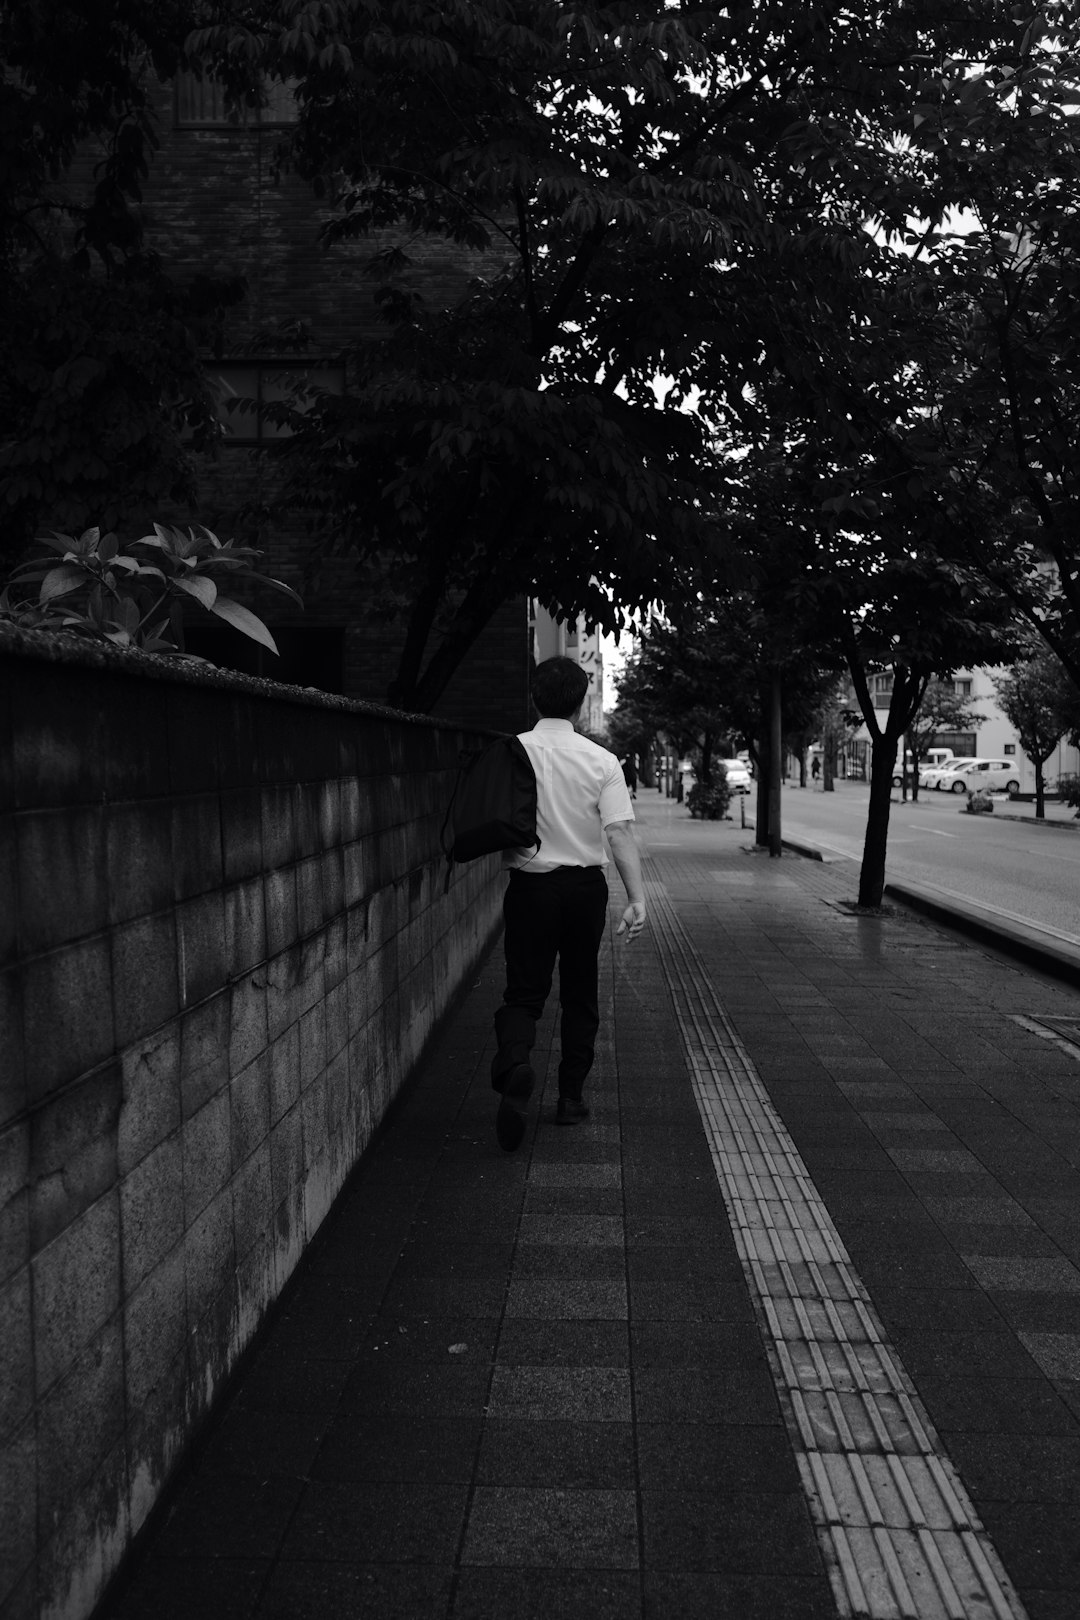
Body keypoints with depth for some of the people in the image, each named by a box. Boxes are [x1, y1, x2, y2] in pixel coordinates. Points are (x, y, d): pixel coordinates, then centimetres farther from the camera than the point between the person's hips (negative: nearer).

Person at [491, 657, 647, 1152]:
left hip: (529, 886, -1)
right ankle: (571, 1096, 21)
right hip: (586, 887, 1)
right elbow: (620, 833, -11)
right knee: (580, 994, 14)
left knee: (524, 991, 4)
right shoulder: (601, 760, -4)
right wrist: (637, 898, -11)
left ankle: (515, 1061, -25)